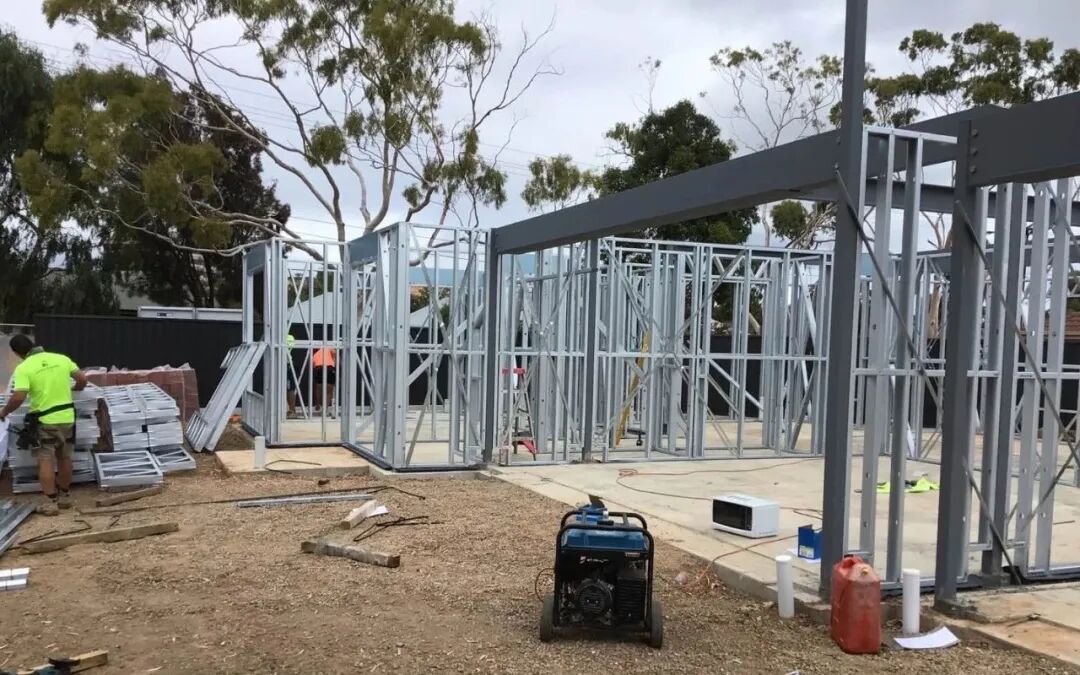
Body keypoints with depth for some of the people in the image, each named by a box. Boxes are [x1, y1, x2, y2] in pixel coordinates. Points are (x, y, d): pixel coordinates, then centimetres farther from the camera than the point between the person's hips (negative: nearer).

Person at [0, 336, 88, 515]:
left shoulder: (23, 368, -13)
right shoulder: (61, 358, 0)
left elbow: (18, 398, -20)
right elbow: (82, 378, 2)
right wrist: (76, 389, 23)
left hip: (45, 421, -5)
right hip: (67, 417, 5)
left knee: (45, 462, 4)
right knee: (65, 459, 17)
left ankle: (51, 503, 3)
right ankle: (65, 497, 27)